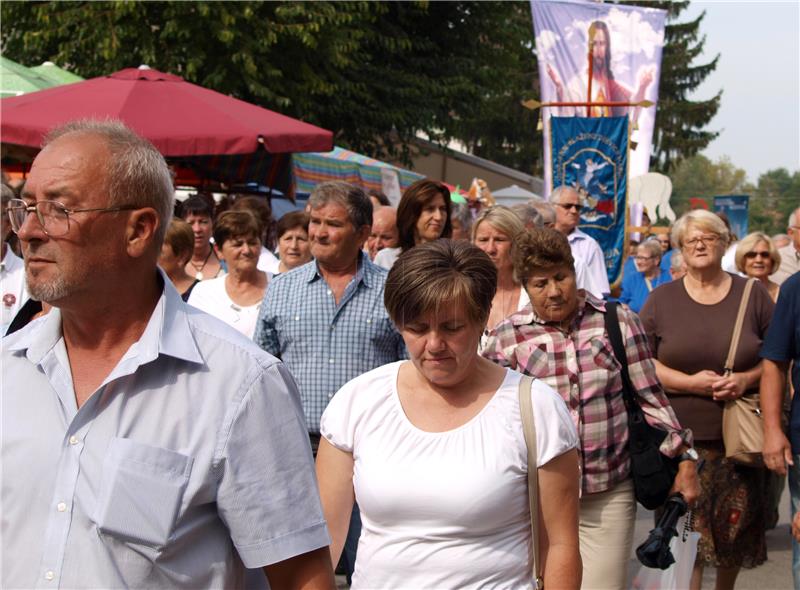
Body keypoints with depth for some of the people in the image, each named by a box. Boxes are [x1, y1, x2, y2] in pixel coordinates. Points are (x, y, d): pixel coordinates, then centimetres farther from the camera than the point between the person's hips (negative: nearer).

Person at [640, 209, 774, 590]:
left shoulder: (752, 295, 6)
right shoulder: (661, 300, 5)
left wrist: (747, 379, -11)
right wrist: (690, 382, -13)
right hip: (681, 437, -1)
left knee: (736, 527, 9)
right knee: (685, 533, -4)